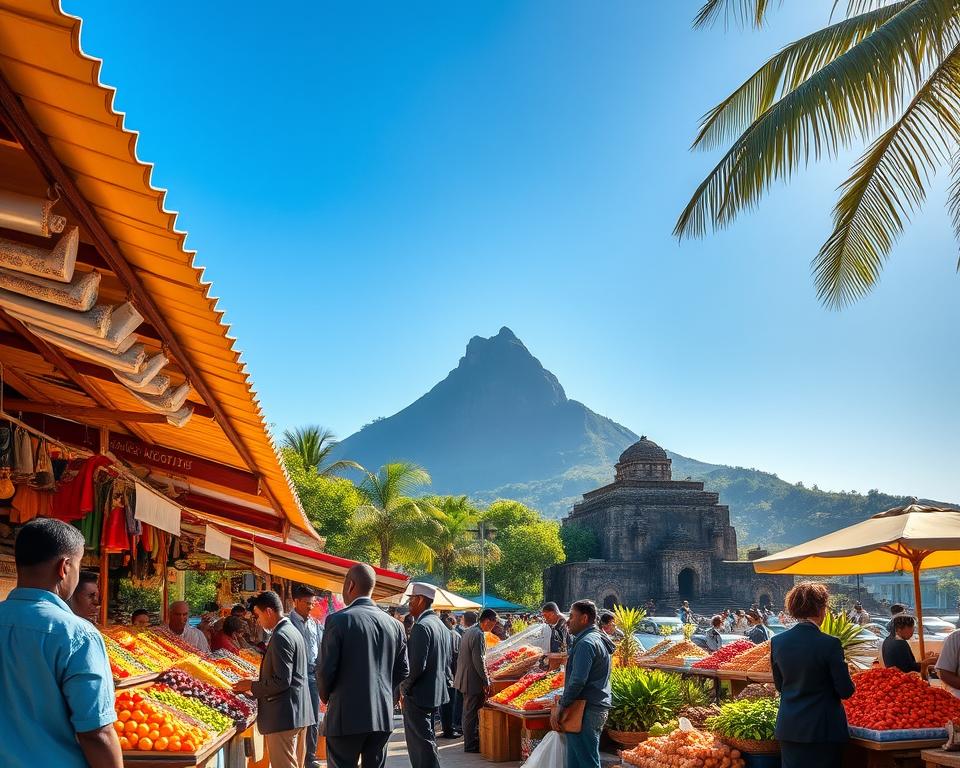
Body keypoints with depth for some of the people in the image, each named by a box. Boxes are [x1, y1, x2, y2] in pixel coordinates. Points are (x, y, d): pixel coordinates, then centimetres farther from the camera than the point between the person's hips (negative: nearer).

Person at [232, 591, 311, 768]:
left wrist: (252, 685, -9)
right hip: (298, 712, 10)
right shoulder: (292, 631, 14)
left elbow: (281, 681, -21)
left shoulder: (280, 637, -17)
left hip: (283, 716, -10)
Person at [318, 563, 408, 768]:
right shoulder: (394, 624, 4)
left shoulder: (338, 620, -10)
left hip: (346, 716, -5)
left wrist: (325, 697, 7)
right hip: (383, 715, 5)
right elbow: (402, 671, 9)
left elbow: (326, 670, -11)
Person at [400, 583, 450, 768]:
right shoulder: (440, 624, 11)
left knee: (421, 741, -4)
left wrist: (404, 686, -10)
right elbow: (447, 661, 16)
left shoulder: (422, 626, -19)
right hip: (436, 690, 10)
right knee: (423, 738, 19)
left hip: (419, 694, -10)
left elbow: (417, 665, -23)